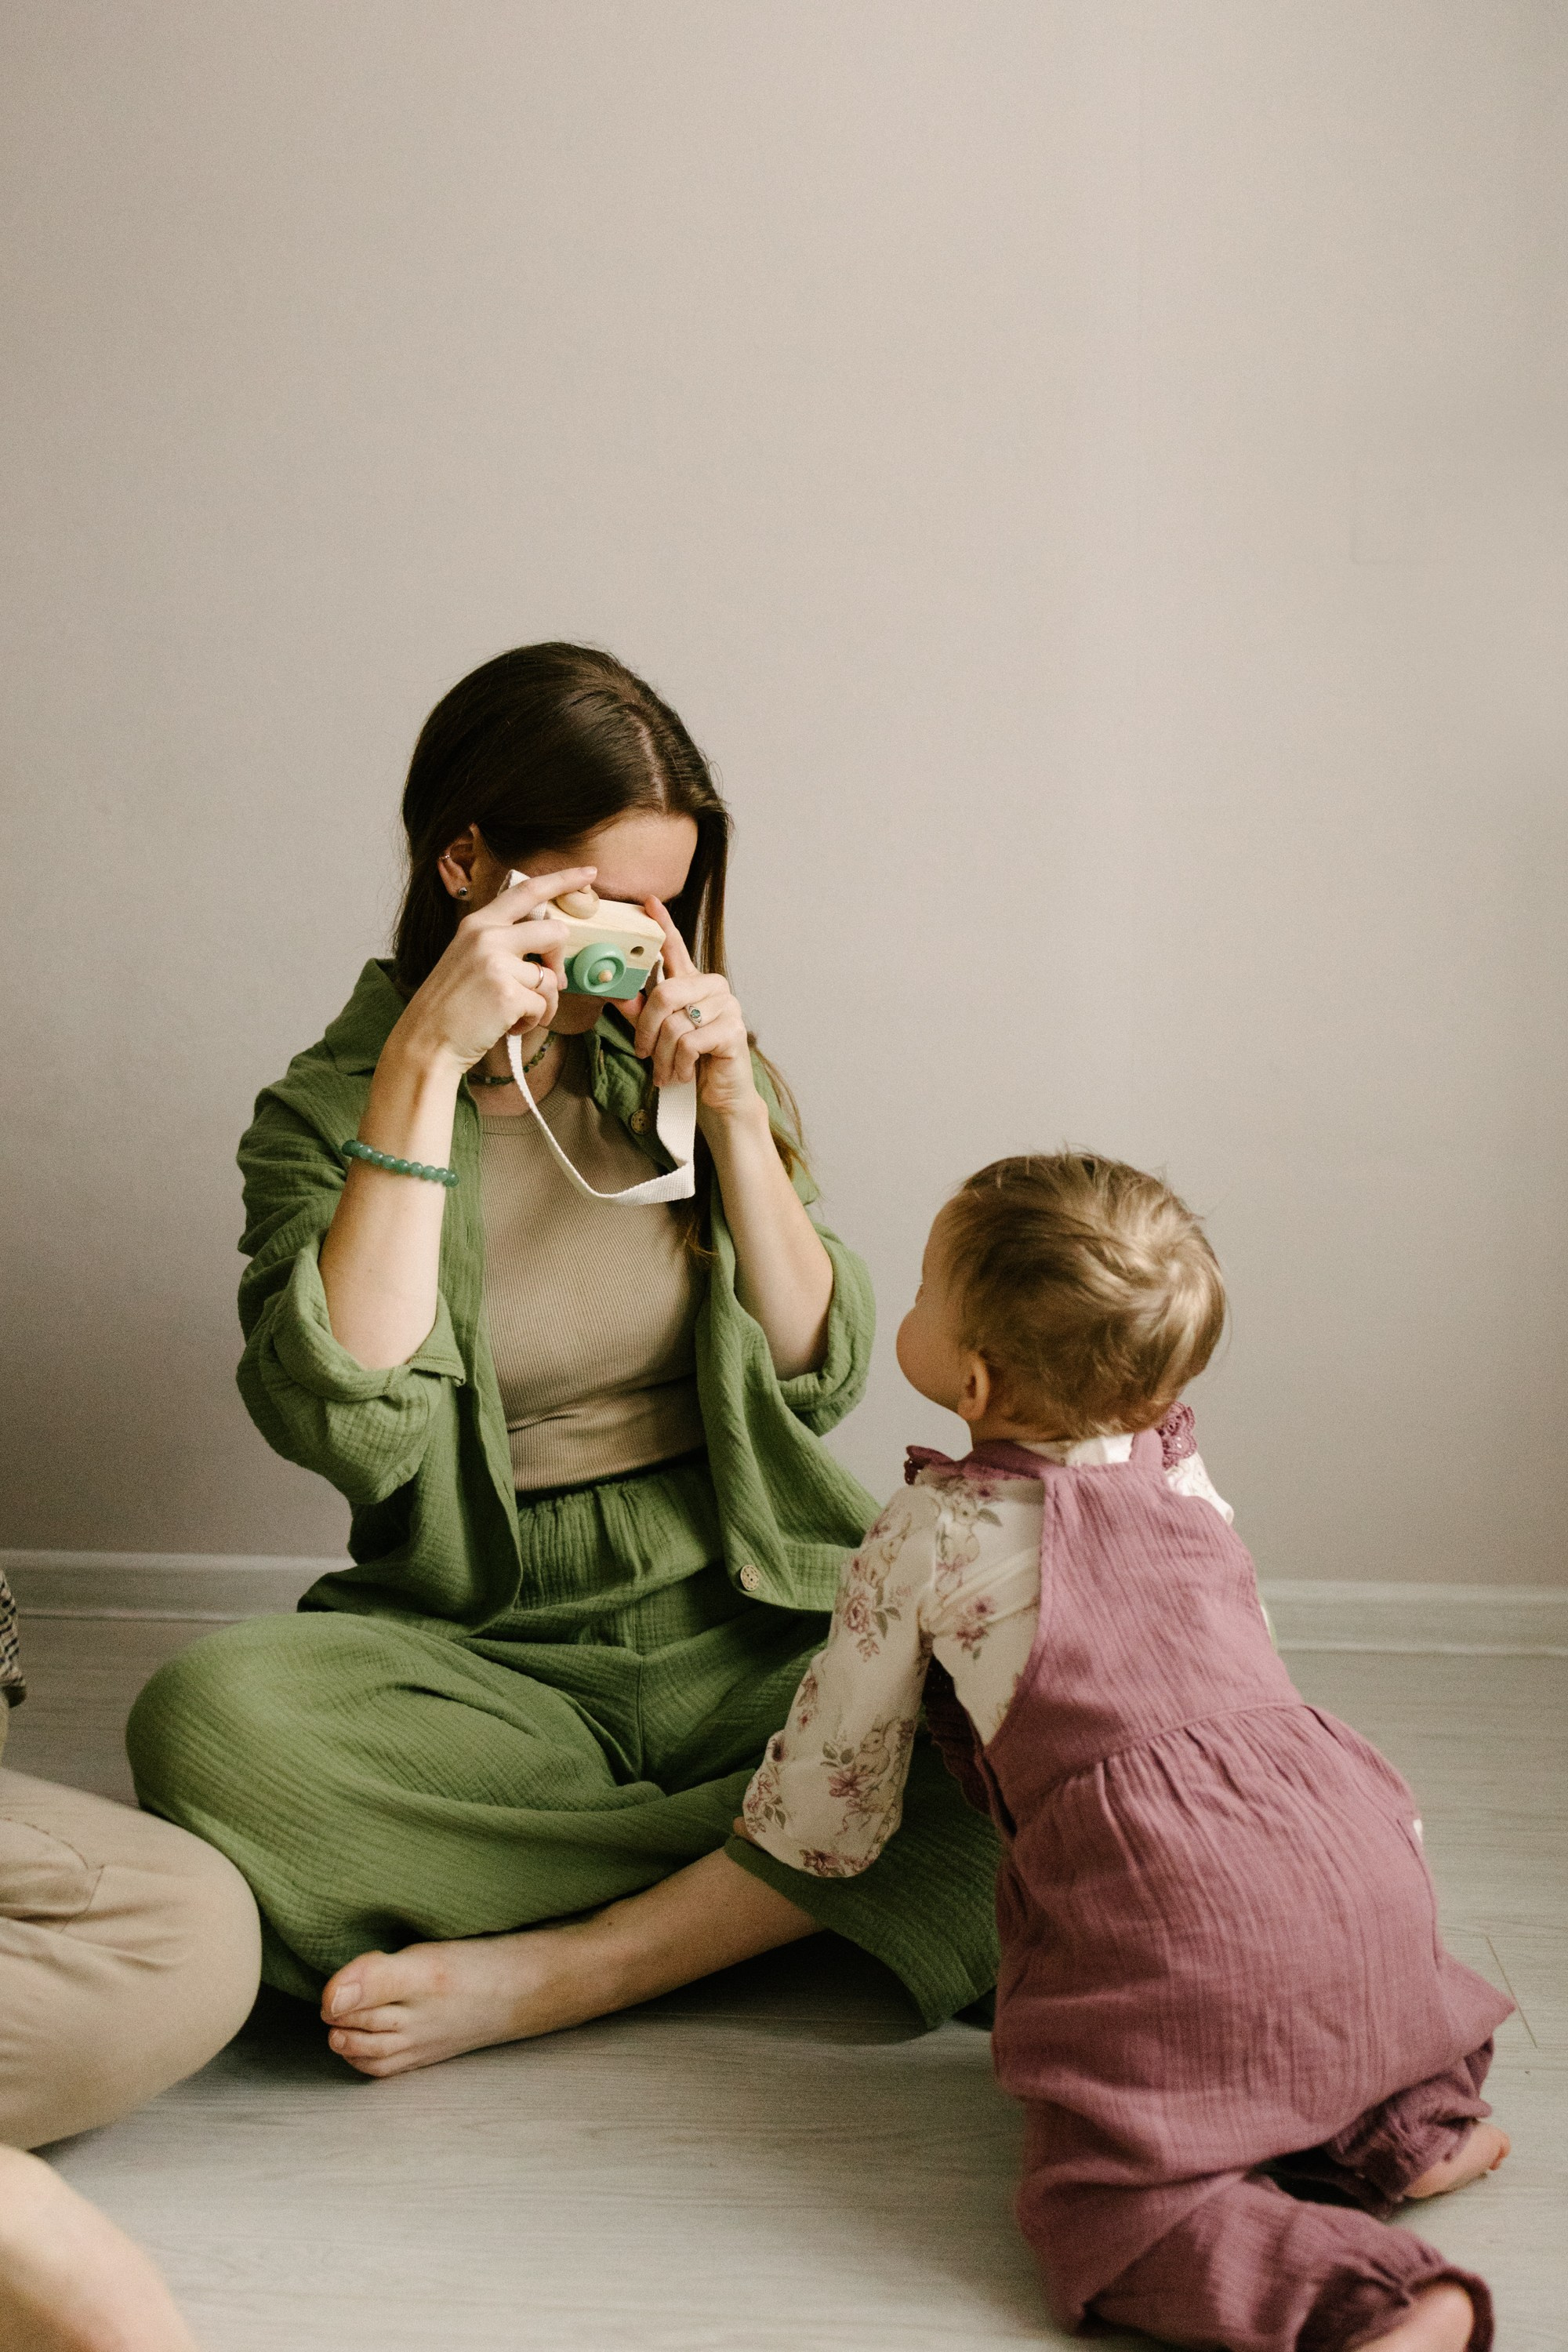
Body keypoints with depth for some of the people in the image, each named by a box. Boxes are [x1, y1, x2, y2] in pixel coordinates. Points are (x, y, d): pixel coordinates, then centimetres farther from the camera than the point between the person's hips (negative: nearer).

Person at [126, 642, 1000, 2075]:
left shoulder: (689, 1065, 10)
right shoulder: (327, 1111, 1)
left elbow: (820, 1379, 4)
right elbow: (345, 1425, -18)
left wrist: (733, 1114, -7)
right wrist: (424, 1065, -18)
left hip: (748, 1632, 2)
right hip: (488, 1656, -2)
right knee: (209, 1724, -33)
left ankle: (543, 1977, -25)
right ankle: (764, 1889, -21)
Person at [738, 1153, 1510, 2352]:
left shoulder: (930, 1531, 4)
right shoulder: (1183, 1479, 21)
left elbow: (842, 1750, 15)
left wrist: (777, 1848, 35)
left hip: (1173, 1909, -7)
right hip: (1352, 1849, 7)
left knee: (1109, 2193, -9)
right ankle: (1409, 2114, 14)